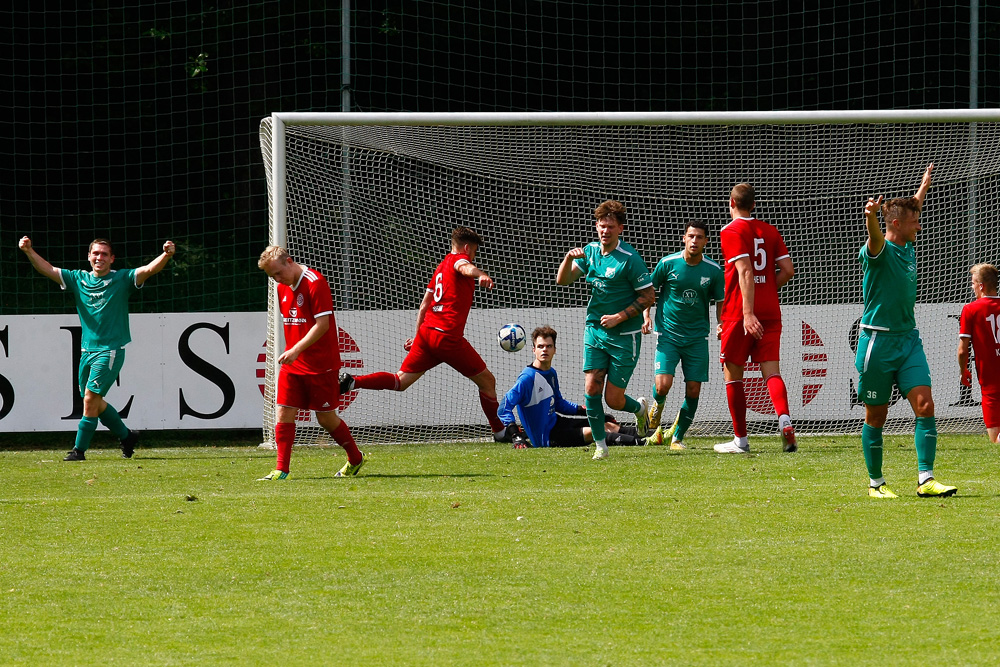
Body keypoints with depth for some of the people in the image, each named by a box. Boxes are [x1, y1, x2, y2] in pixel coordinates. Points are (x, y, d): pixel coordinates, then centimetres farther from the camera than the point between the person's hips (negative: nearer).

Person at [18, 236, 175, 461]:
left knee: (91, 398, -13)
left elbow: (150, 269, -15)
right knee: (94, 402, 13)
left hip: (110, 350, -6)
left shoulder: (122, 280, -3)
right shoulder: (78, 279, 9)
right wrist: (29, 251, -11)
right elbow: (47, 270, 4)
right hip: (87, 350, 6)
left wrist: (166, 255, -34)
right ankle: (126, 436, 32)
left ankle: (79, 449, -7)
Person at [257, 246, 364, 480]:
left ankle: (356, 460, 24)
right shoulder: (283, 288, 10)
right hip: (292, 364, 7)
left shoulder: (315, 283, -15)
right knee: (284, 412, -5)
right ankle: (281, 469, -4)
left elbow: (323, 324, -20)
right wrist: (290, 351, 14)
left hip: (321, 364, -7)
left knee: (326, 418, 3)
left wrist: (297, 349, -27)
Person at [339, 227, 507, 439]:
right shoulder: (459, 259, -1)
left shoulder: (440, 268, 24)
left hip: (426, 332, 8)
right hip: (449, 338, -8)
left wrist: (418, 336, 34)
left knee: (401, 381, 6)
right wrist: (481, 274, -49)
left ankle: (352, 382, -13)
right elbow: (463, 267, -28)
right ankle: (500, 433, 11)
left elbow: (424, 306, 28)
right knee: (487, 381, 5)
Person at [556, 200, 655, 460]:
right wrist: (569, 258, -13)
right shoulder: (590, 251, 4)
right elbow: (562, 280, 7)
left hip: (624, 335, -5)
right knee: (591, 390, -6)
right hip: (594, 329, 5)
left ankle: (639, 408, 32)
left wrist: (619, 317, -17)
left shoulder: (629, 259, -14)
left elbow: (649, 296, -10)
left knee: (614, 400, -2)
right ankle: (601, 445, 7)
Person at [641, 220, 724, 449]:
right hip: (668, 334, -2)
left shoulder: (714, 271, -1)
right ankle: (656, 413, 19)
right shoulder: (668, 264, -5)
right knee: (662, 385, -16)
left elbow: (720, 302, 10)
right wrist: (646, 316, -6)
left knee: (693, 391, -3)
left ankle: (677, 437, 14)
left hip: (697, 337, 2)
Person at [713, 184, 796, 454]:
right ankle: (785, 421, -27)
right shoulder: (769, 231, 11)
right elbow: (787, 270, 5)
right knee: (771, 370, -1)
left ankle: (740, 439, 9)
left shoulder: (731, 232, -6)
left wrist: (748, 313, -23)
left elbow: (745, 272, -17)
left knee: (733, 374, 6)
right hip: (770, 312, 5)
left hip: (739, 313, -5)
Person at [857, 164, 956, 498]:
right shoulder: (879, 251, -10)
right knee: (876, 416, 2)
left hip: (908, 339, 6)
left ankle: (926, 479, -10)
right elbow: (875, 237, -37)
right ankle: (876, 481, 15)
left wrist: (924, 186, 47)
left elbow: (911, 211, 34)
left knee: (925, 405, -8)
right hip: (877, 341, -6)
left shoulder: (908, 249, 12)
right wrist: (871, 216, -59)